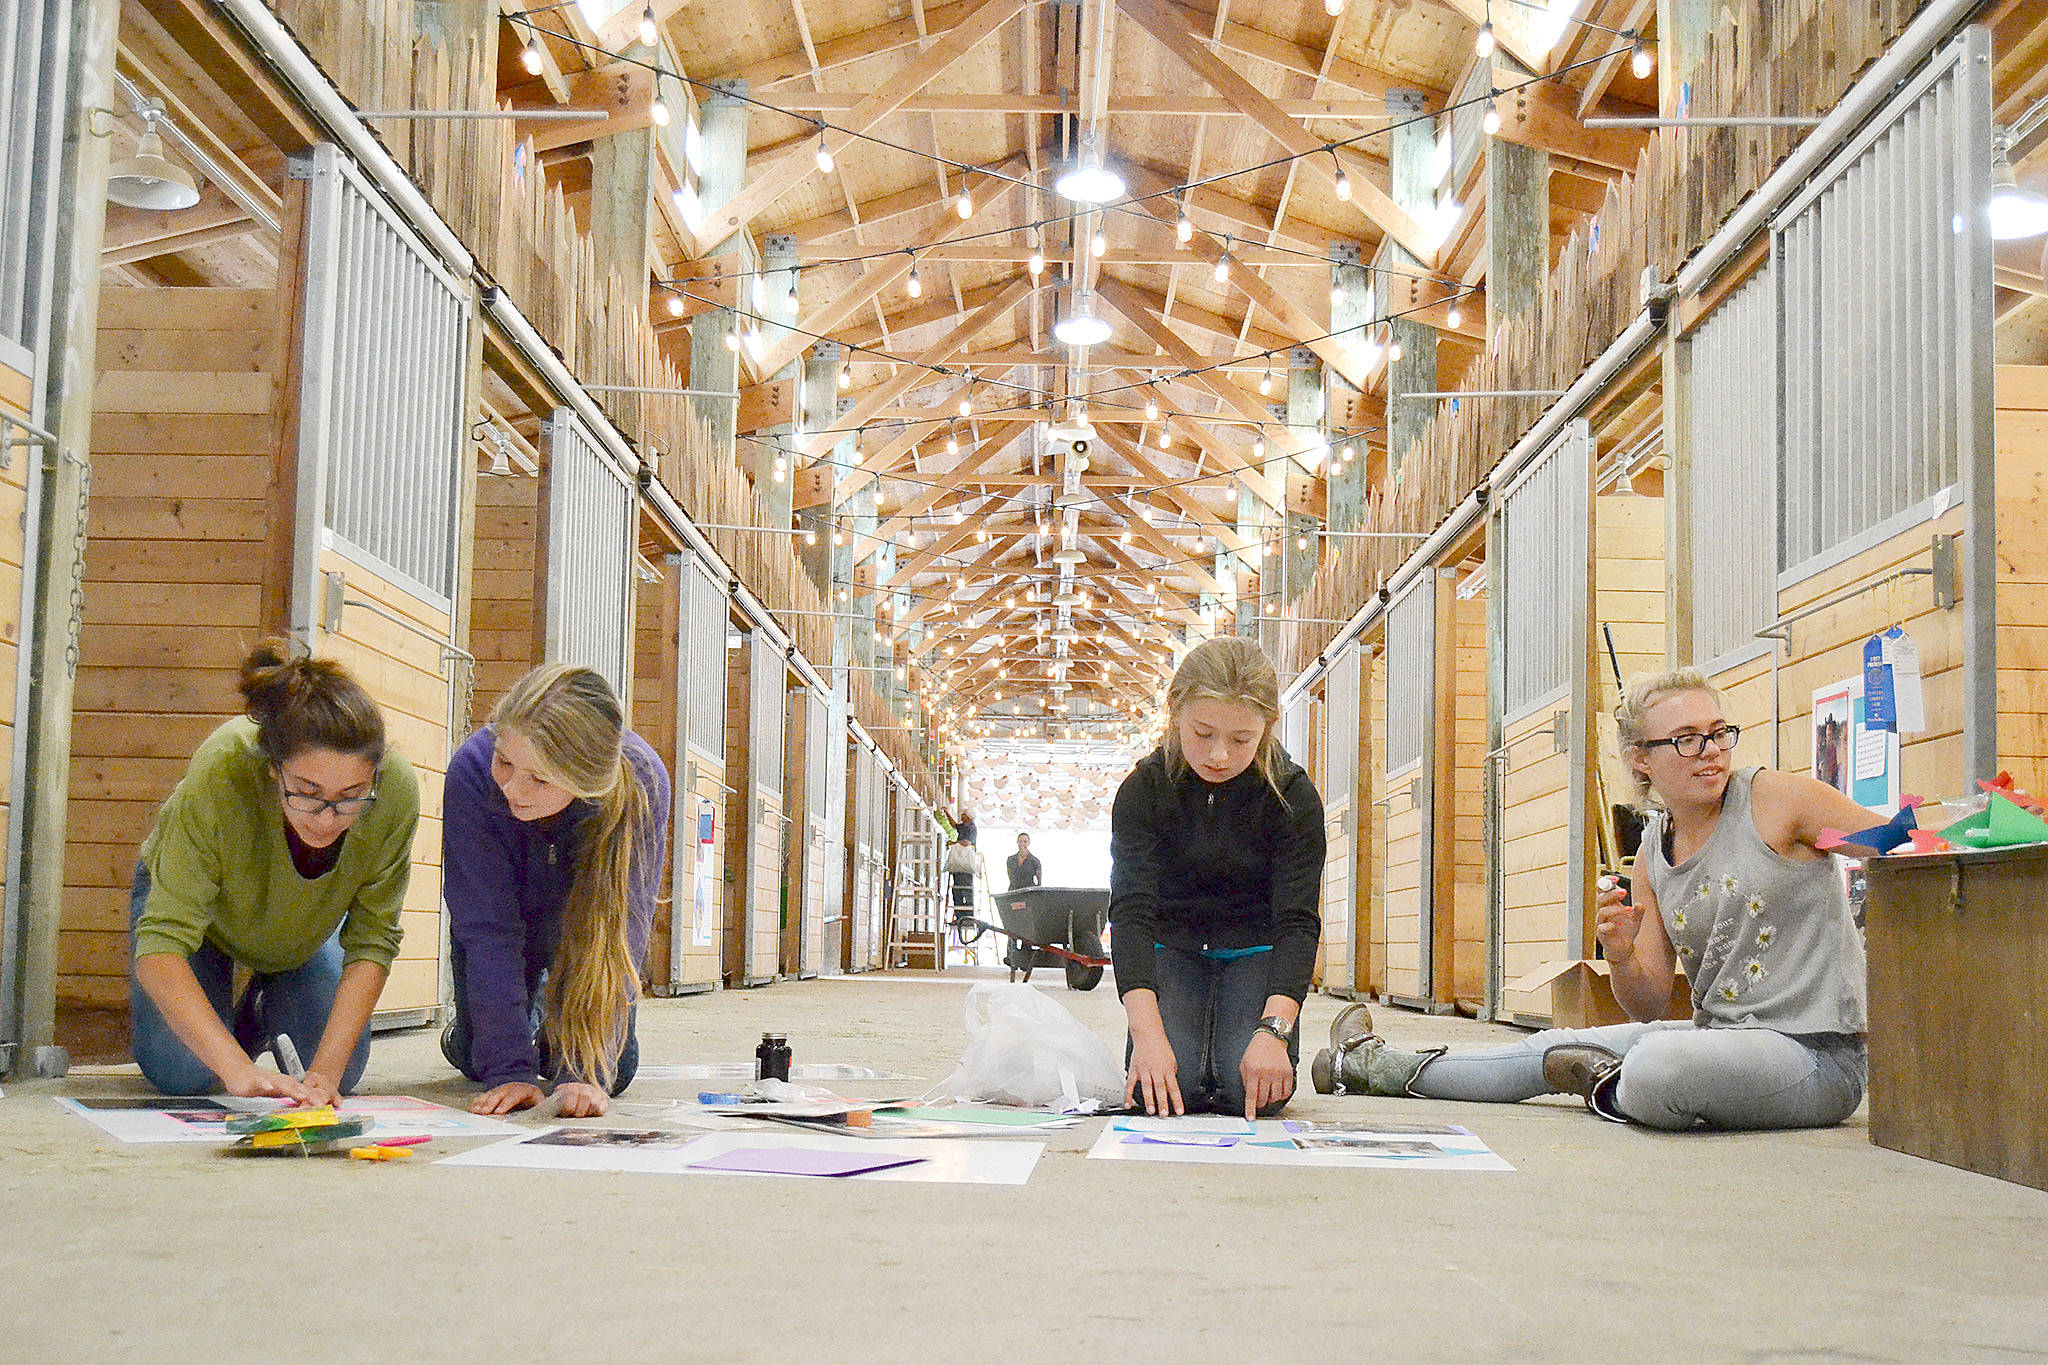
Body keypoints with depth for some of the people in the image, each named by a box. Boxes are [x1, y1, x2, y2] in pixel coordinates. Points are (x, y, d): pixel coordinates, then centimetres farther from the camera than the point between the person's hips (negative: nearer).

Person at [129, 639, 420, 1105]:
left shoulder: (396, 791, -35)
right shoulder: (221, 771, -42)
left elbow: (372, 944, -25)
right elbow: (162, 943, -43)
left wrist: (326, 1071, -34)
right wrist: (239, 1071, -54)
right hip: (184, 895, -2)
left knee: (341, 1073, -10)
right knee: (185, 1075, -20)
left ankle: (260, 1013, 23)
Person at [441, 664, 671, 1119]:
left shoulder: (642, 782, -39)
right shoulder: (472, 770, -38)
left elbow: (617, 934, -35)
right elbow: (488, 927, -34)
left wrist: (588, 1070, -41)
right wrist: (509, 1068, -39)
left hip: (584, 913, 0)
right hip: (506, 904, 0)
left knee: (612, 1068, -5)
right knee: (478, 1060, -3)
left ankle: (557, 1023, 29)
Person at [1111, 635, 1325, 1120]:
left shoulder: (1293, 796, -19)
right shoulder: (1144, 789, -17)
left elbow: (1297, 920, -24)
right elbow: (1131, 910, -26)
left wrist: (1273, 1030, -41)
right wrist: (1147, 1031, -41)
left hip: (1256, 952, 0)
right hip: (1173, 948, 1)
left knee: (1250, 1092, -22)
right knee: (1166, 1089, -20)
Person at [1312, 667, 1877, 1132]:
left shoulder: (1776, 797, -9)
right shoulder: (1652, 854, 8)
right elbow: (1650, 1005, 9)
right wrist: (1621, 957, -13)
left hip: (1815, 1053, -6)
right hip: (1716, 1033, 7)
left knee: (1660, 1064, -35)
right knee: (1552, 1049, 16)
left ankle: (1609, 1088, 1)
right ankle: (1371, 1066, 34)